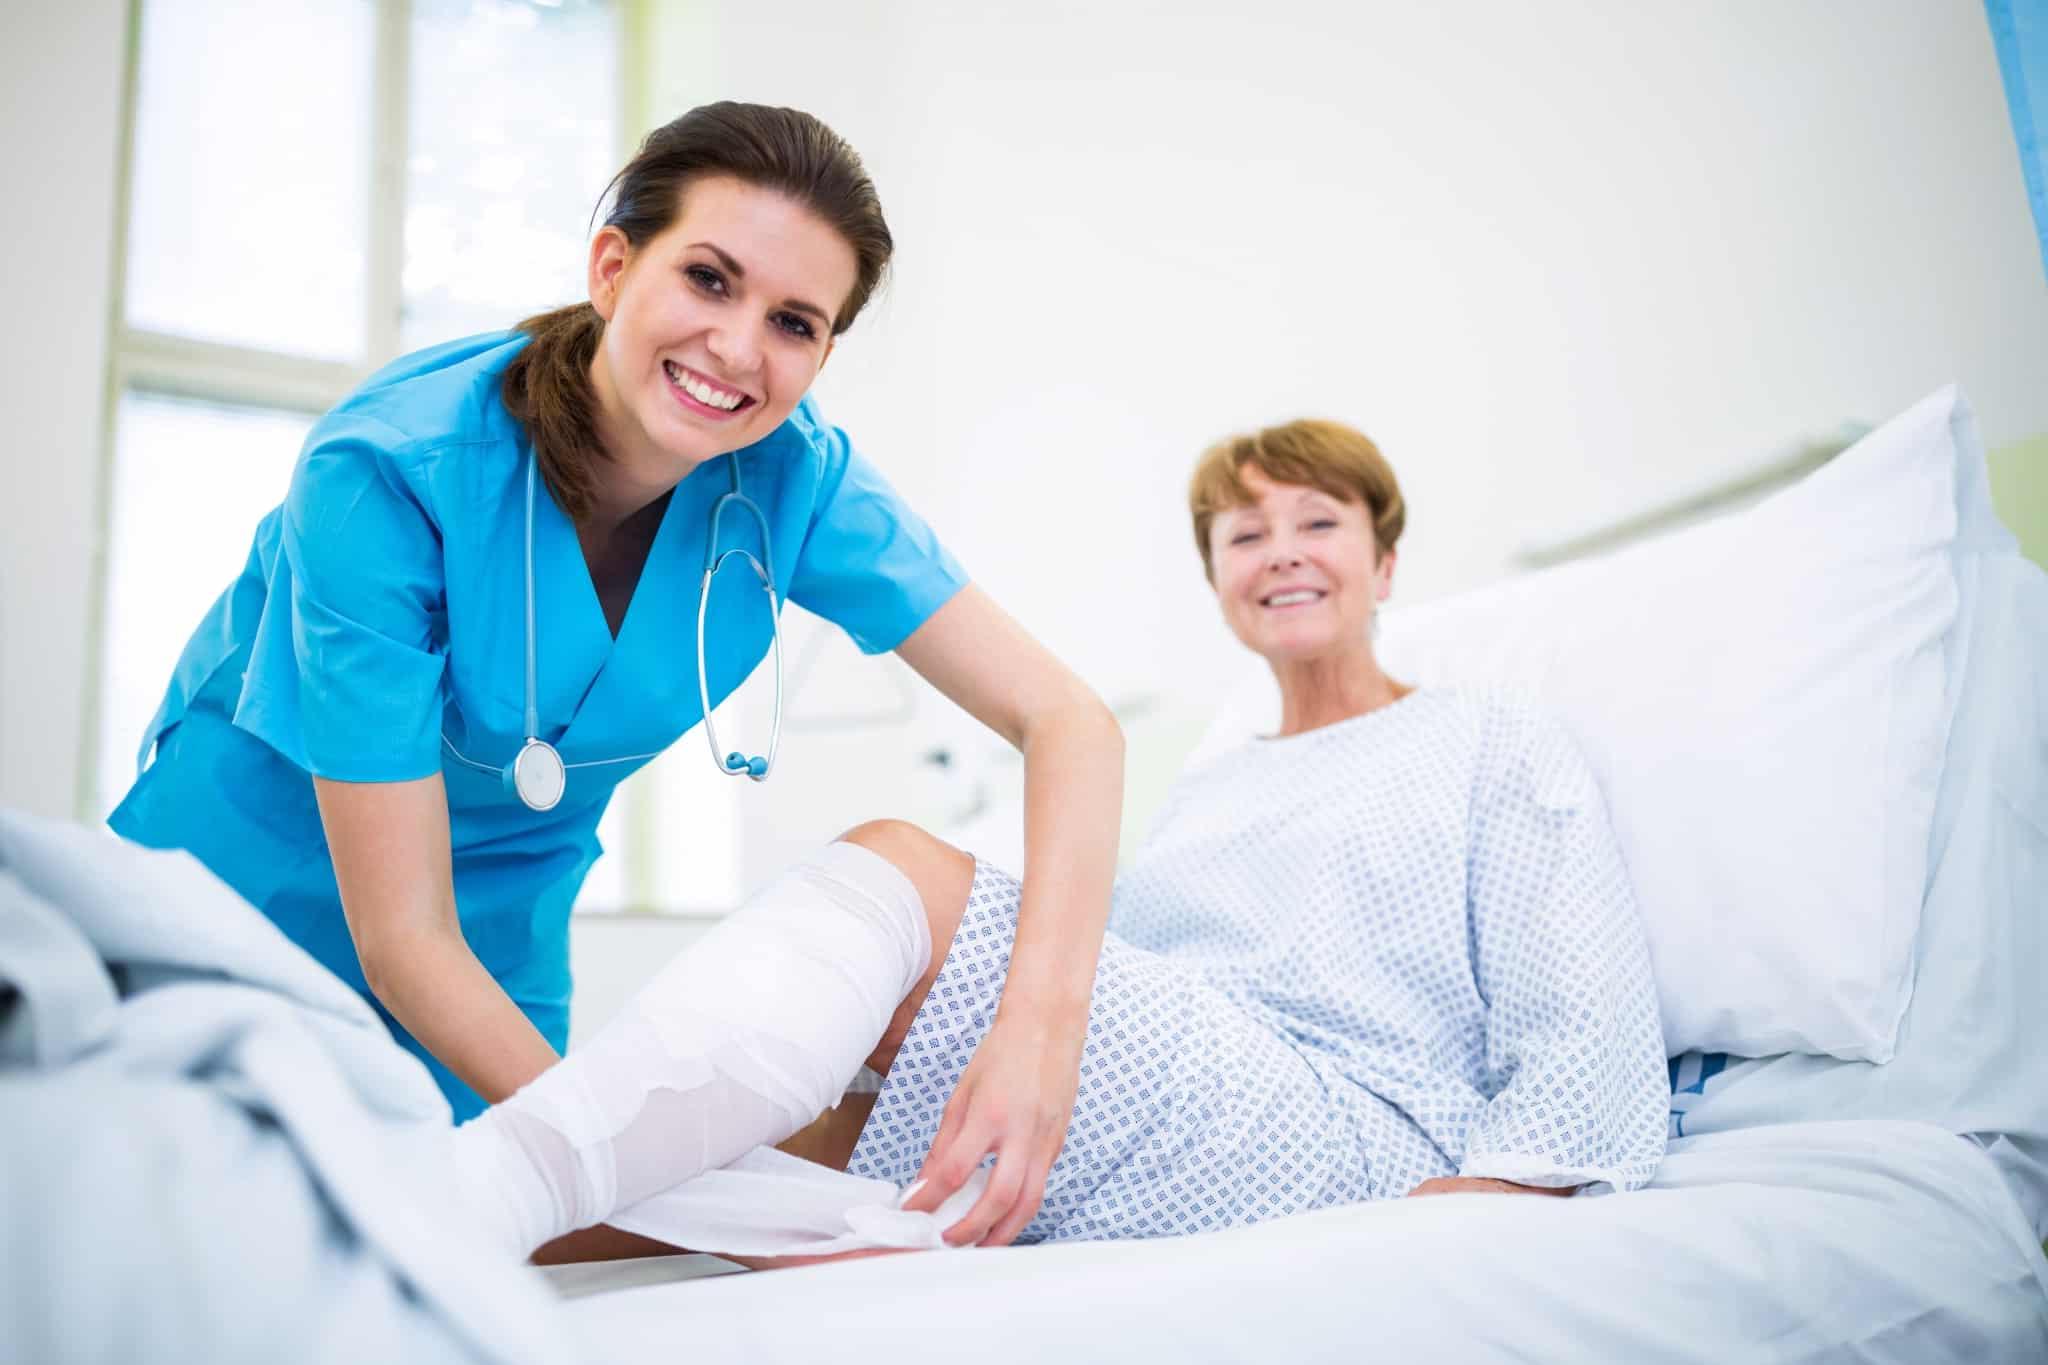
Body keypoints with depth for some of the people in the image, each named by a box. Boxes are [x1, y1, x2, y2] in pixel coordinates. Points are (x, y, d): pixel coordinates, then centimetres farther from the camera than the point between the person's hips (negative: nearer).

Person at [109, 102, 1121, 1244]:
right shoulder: (388, 474, -32)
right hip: (257, 885, -3)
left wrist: (1040, 1026, -40)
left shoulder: (792, 480, -21)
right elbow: (401, 936, -30)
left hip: (503, 936, 3)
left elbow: (1068, 721, -25)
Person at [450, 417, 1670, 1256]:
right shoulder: (1200, 797, 29)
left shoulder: (1499, 744, 13)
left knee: (906, 874, -24)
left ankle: (478, 1196, -34)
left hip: (1347, 1146, -6)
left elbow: (1591, 1050, 0)